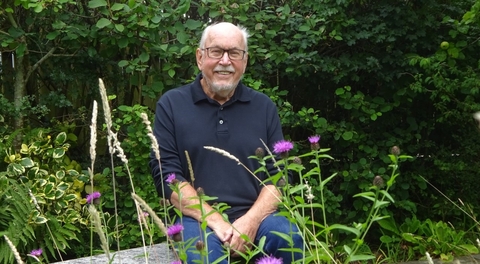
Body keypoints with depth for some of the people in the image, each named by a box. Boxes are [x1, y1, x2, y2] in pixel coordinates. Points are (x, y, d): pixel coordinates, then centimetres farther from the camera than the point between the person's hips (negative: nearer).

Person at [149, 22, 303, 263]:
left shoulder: (264, 107, 11)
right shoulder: (171, 105, 4)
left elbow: (279, 173, 6)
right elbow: (166, 173, -4)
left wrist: (251, 221, -12)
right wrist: (215, 221, -15)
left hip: (255, 216, 3)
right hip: (197, 217, -3)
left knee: (289, 239, -27)